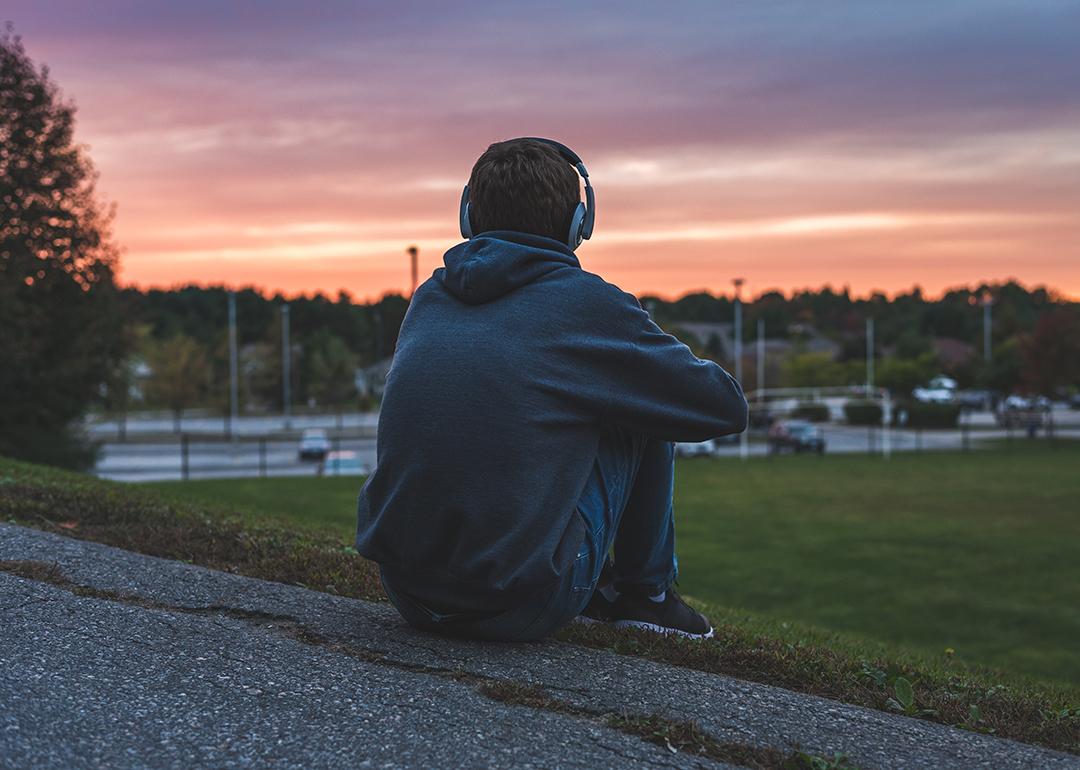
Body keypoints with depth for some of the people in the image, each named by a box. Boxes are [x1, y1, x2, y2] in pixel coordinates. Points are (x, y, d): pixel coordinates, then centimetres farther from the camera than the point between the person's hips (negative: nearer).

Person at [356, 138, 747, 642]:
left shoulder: (428, 299, 10)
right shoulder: (587, 302, -5)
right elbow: (727, 407, 5)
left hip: (407, 592, 6)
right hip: (521, 608, -6)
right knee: (647, 415, 13)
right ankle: (645, 592, 25)